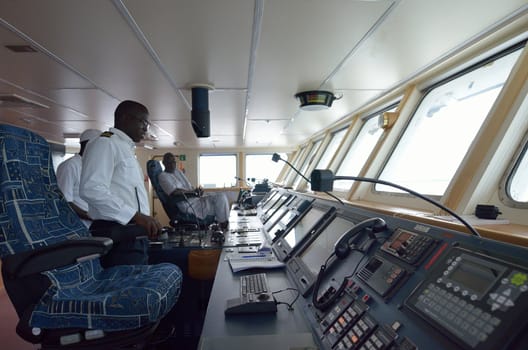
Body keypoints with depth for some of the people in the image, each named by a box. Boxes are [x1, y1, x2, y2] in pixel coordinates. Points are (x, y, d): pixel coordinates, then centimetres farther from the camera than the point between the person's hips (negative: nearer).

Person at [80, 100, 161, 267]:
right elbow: (92, 189, -21)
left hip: (133, 234, 9)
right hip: (117, 235, -9)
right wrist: (136, 216, -24)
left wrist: (143, 221, 12)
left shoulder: (127, 149, 21)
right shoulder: (105, 143, -7)